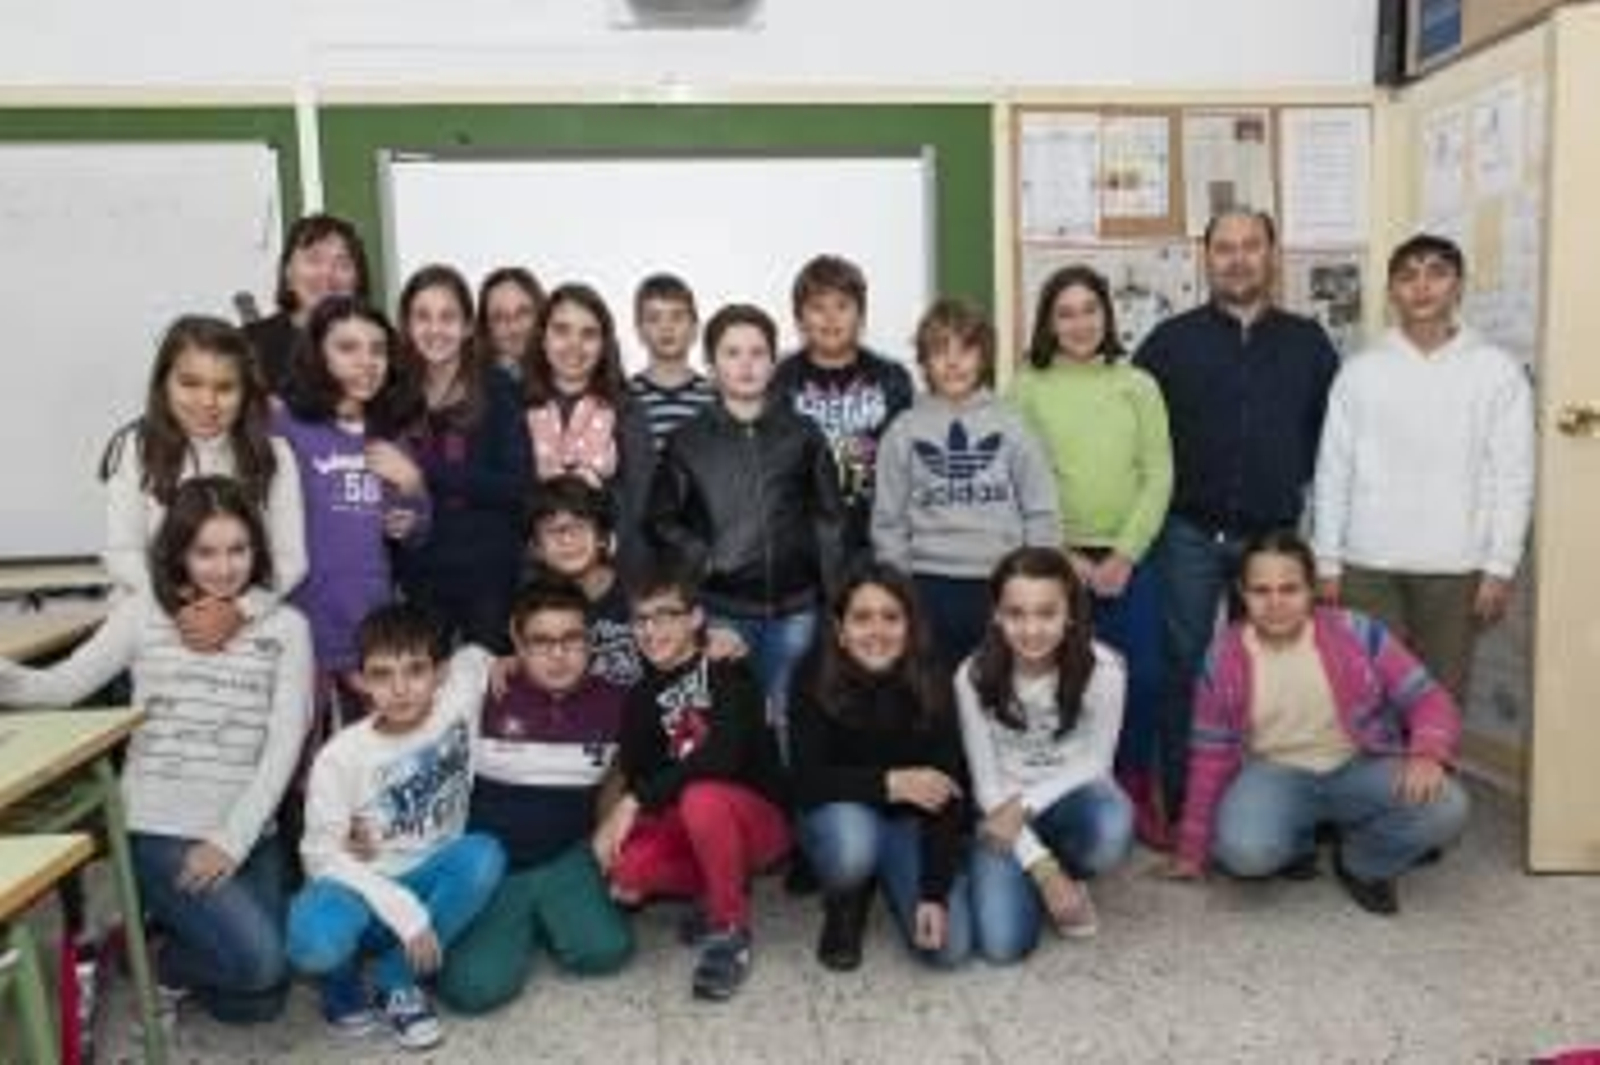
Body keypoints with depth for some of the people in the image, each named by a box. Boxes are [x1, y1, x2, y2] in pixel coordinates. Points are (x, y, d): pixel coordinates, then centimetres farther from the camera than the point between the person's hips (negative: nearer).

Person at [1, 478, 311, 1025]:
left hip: (249, 832, 2)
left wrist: (233, 840, -13)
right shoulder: (143, 612, 0)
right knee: (256, 960, -20)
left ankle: (176, 938, 32)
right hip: (161, 829, -2)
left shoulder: (285, 625, -1)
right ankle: (156, 956, 13)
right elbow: (61, 684, -5)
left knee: (257, 1001, 3)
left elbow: (284, 744, -6)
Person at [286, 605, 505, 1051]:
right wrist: (402, 910, -23)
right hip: (362, 887, -3)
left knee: (484, 855, -30)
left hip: (431, 880, 3)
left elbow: (476, 654, 10)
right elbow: (322, 855, -14)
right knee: (315, 942, -35)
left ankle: (396, 982, -9)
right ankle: (344, 987, 4)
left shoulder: (460, 701, -11)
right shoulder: (341, 756, -16)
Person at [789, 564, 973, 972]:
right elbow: (808, 781, -22)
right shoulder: (814, 679, -20)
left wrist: (934, 893, -23)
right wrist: (890, 783, -32)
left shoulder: (933, 682, -18)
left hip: (910, 821, 2)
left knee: (949, 947, -16)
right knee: (852, 843, -37)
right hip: (841, 812, -1)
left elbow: (947, 791, -18)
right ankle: (843, 906, 1)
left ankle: (887, 877, 17)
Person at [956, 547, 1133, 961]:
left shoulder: (1103, 668, -21)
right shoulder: (973, 676, -19)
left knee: (1112, 831, -36)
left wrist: (1026, 805, -23)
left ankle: (1069, 879, 1)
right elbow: (987, 783, -13)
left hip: (1069, 796, 0)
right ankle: (1051, 879, 17)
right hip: (1005, 809, 0)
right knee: (1002, 944, -18)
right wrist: (1041, 867, -19)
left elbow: (1094, 764, -9)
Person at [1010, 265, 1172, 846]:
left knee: (1142, 676, 1)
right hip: (1057, 561, -1)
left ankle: (1137, 790, 20)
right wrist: (1065, 556, -8)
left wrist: (1124, 554, -7)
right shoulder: (1025, 389, 2)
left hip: (1130, 558, 2)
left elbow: (1159, 476, 3)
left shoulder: (1138, 385, 8)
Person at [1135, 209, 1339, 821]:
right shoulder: (1171, 340, 2)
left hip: (1274, 535, 2)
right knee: (1183, 666, 3)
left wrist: (1298, 478, 5)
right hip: (1191, 535, -1)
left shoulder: (1307, 342, 8)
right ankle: (1179, 803, 13)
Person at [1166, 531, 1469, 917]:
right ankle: (1297, 843, 9)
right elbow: (1211, 757, -2)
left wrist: (1427, 754, -30)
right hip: (1274, 773, 0)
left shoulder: (1357, 634, -12)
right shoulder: (1225, 658, -9)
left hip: (1359, 768, 1)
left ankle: (1362, 863, 6)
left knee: (1446, 808, -28)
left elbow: (1429, 699, -6)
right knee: (1243, 850, -31)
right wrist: (1192, 852, 2)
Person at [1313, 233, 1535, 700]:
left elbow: (1513, 476, -1)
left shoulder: (1497, 370, 0)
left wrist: (1500, 566, -5)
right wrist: (1328, 561, 1)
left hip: (1455, 568, 0)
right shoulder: (1360, 371, 2)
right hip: (1369, 565, 1)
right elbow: (1333, 472, 3)